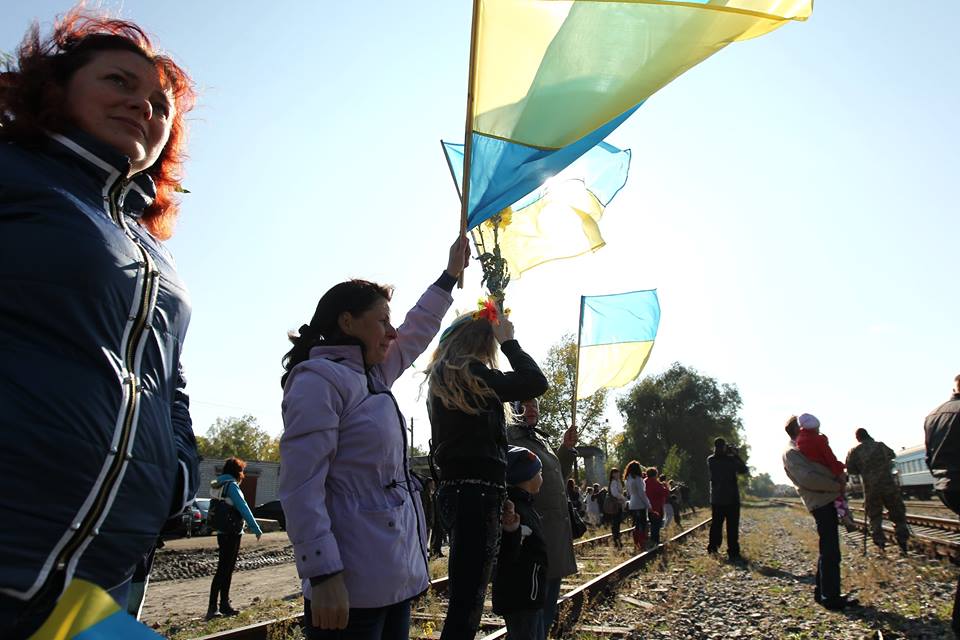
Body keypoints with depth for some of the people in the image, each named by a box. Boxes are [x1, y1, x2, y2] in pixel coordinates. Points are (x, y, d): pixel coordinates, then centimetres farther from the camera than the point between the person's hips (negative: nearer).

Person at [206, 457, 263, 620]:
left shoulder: (217, 485, 11)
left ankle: (224, 605, 23)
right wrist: (256, 529, -14)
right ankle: (212, 608, -4)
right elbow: (243, 508, -18)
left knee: (225, 570, 15)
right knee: (223, 571, -5)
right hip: (232, 533, -9)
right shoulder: (231, 485, -16)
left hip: (222, 532, 9)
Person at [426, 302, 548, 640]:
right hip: (477, 492, -10)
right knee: (466, 604, -8)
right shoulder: (470, 374, -11)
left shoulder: (441, 378, 17)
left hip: (455, 489, 10)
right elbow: (536, 382, -9)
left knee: (462, 600, 18)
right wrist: (508, 340, 3)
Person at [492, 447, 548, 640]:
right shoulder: (515, 510, -22)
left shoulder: (526, 505, 10)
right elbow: (504, 559, -29)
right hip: (519, 601, -11)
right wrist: (510, 531, -44)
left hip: (530, 597, 11)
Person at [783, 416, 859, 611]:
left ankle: (821, 592, 23)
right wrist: (836, 486, -14)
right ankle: (831, 597, -3)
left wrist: (838, 481, 2)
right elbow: (807, 478, -21)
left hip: (827, 501, 10)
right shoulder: (791, 453, -9)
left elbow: (823, 470, 23)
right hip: (821, 503, -10)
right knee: (830, 552, -8)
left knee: (828, 550, 15)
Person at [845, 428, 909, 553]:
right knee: (898, 514, 11)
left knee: (874, 517, 9)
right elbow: (892, 454, 21)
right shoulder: (880, 445, 1)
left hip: (870, 488, -1)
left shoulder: (854, 451, -3)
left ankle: (879, 541, 4)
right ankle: (902, 541, 10)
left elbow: (850, 469, -1)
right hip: (888, 485, 1)